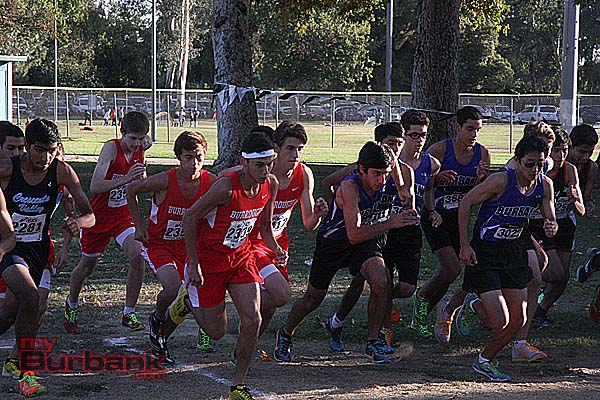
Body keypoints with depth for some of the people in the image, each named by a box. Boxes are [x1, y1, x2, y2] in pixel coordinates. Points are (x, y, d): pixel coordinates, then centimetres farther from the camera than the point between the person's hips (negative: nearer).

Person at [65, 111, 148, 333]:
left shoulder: (140, 152, -3)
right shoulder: (111, 148, -20)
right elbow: (94, 187, -30)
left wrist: (141, 177, -9)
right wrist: (125, 179, -41)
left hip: (123, 215, 3)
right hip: (99, 215, -3)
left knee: (137, 256, -21)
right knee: (87, 267, 12)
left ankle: (129, 313, -8)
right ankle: (72, 305, 42)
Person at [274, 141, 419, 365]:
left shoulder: (388, 181, -17)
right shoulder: (349, 187, -32)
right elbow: (354, 235, -36)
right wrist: (391, 223, -40)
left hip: (368, 240, 3)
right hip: (333, 242, -3)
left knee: (380, 282, -26)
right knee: (313, 299, 11)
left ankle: (373, 342, -9)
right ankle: (285, 335, 39)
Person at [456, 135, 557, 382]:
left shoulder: (545, 185, -6)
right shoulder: (501, 181, -23)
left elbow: (551, 220, 4)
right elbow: (465, 204, -14)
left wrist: (551, 228, -22)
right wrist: (464, 246, -14)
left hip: (515, 254, 6)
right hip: (484, 254, -6)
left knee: (518, 320, 4)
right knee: (499, 321, -13)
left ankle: (485, 361, 27)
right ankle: (474, 304, 21)